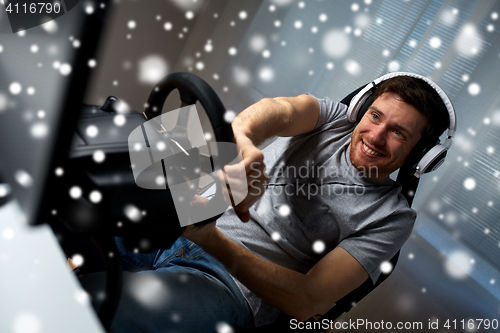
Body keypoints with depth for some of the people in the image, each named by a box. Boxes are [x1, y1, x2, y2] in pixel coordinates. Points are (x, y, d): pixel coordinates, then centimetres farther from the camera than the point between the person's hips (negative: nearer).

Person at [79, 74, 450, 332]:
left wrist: (214, 241, -24)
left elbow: (308, 302, -10)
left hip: (228, 283, -4)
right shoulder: (333, 116, 11)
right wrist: (242, 138, -41)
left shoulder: (391, 217, 1)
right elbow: (281, 109, -15)